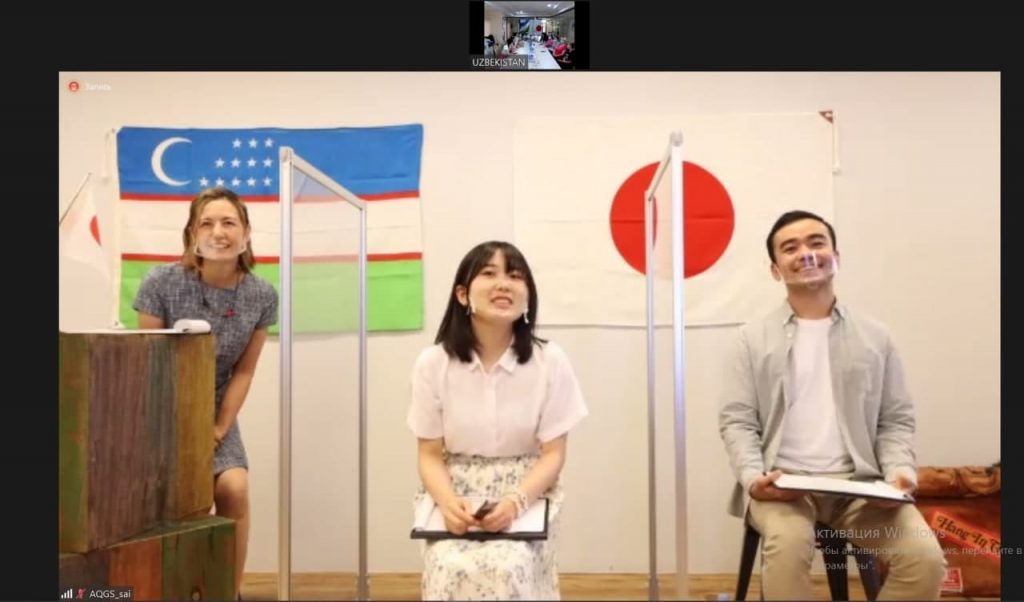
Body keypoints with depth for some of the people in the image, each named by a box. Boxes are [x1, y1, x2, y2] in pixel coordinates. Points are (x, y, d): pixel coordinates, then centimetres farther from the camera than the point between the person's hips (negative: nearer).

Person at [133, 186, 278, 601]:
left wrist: (219, 429, -9)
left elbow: (243, 371, -2)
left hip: (216, 413, 2)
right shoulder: (162, 283, -18)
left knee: (234, 488, -16)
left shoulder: (262, 296, -10)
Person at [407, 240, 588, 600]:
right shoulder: (432, 364, -8)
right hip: (455, 496, 0)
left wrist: (515, 502, -22)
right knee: (452, 570, -27)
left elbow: (553, 454, -5)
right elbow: (430, 455, -2)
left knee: (508, 570, -27)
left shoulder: (550, 361, -9)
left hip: (526, 495, 0)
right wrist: (448, 503, -21)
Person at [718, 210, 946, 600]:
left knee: (926, 559, -22)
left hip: (859, 484, 2)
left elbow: (896, 420, 12)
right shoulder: (754, 338, 7)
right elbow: (736, 420, 3)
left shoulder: (875, 337, 13)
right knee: (788, 544, -34)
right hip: (782, 484, -2)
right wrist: (753, 477, -16)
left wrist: (900, 472, -8)